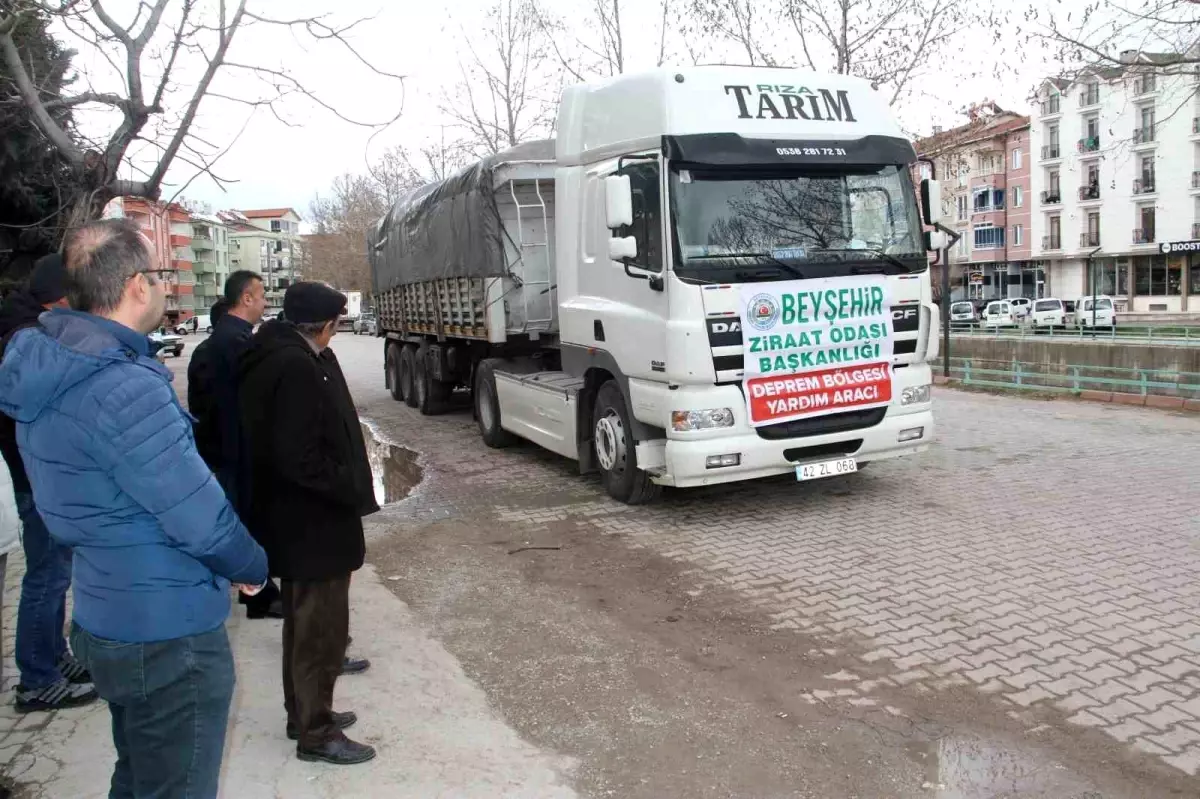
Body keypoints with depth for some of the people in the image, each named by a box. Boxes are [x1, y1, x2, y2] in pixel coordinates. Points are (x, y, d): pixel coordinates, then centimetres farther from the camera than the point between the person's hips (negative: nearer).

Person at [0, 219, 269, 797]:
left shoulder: (51, 366, 3)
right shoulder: (126, 388, -26)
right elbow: (200, 517, -24)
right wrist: (252, 566, -4)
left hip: (106, 618, 9)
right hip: (169, 631, -9)